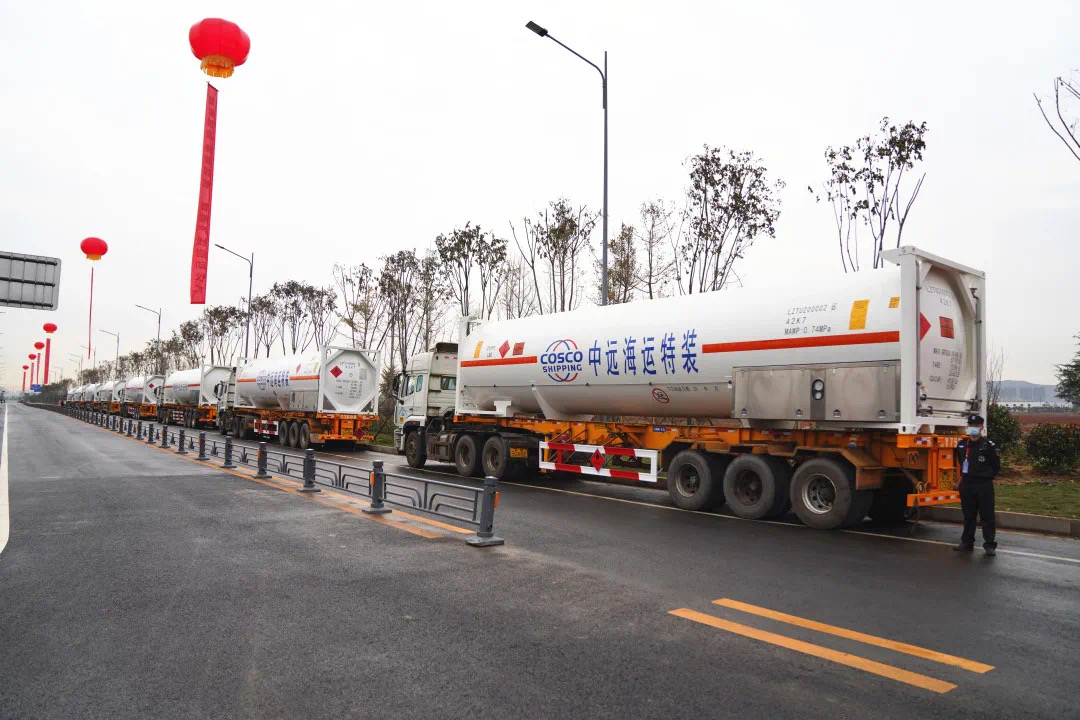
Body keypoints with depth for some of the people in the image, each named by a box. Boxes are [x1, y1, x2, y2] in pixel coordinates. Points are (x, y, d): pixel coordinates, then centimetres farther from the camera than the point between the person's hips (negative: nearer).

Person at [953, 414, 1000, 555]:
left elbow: (996, 467, 0)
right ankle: (967, 543, 19)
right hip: (966, 485, 4)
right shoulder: (962, 444, 7)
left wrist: (986, 477, -1)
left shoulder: (988, 446, -7)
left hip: (984, 486, -4)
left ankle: (989, 545, 8)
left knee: (987, 516, 0)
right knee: (968, 515, 12)